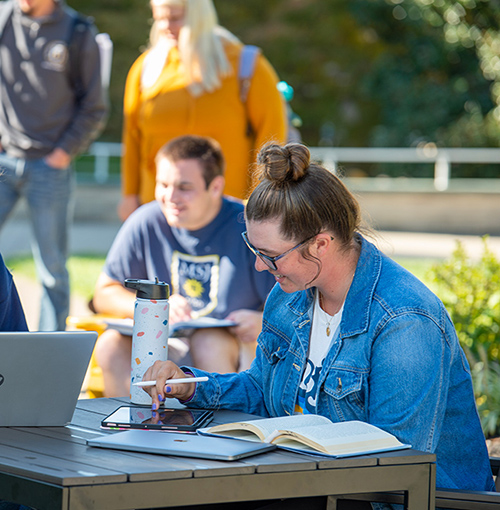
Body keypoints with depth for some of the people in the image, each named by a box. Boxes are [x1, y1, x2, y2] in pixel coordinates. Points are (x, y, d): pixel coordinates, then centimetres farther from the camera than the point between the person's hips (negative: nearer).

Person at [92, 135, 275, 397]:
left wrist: (264, 321, -30)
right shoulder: (145, 223, 0)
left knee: (207, 342, -36)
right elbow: (104, 294, 7)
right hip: (167, 349, 3)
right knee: (111, 344, -25)